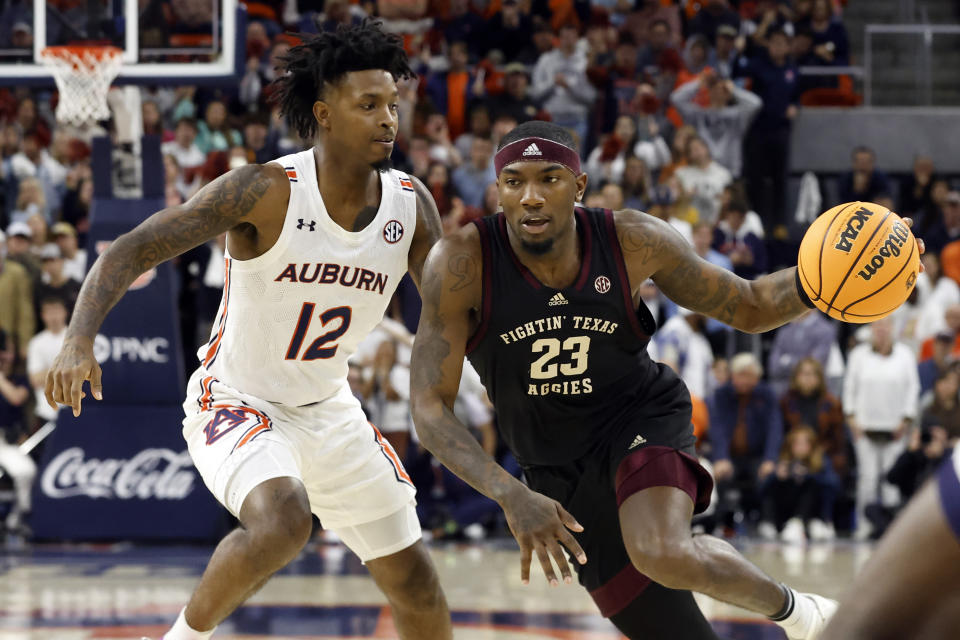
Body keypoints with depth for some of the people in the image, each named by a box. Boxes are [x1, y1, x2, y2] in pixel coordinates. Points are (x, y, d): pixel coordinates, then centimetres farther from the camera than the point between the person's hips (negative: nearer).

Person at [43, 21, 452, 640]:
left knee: (415, 580, 7)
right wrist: (80, 338, -41)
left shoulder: (411, 205, -8)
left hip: (328, 410, 6)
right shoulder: (267, 191, -24)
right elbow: (131, 250, -25)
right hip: (237, 404, -6)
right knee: (283, 521, -35)